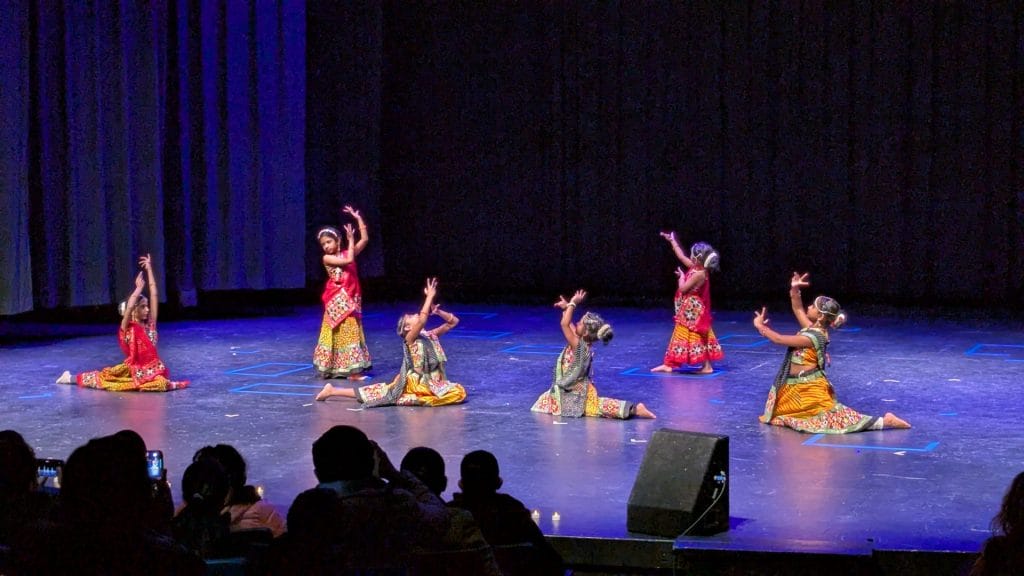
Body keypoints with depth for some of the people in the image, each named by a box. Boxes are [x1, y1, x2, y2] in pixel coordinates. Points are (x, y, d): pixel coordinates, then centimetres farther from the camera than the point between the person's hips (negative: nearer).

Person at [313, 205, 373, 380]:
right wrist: (351, 240, -11)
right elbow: (349, 260, -18)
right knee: (344, 332, -5)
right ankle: (352, 370, -5)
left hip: (351, 299, 6)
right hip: (338, 300, -6)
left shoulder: (346, 253, 8)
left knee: (351, 331, 8)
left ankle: (350, 369, 13)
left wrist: (358, 219, -2)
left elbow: (365, 239, 2)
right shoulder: (327, 258, -6)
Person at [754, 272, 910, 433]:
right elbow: (798, 309, 18)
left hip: (810, 390, -10)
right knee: (777, 415, 21)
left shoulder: (812, 337, -22)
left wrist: (760, 326, -7)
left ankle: (884, 421, -11)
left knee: (838, 420, -14)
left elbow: (779, 339, -19)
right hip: (798, 388, 10)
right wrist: (794, 290, 4)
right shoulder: (813, 328, 4)